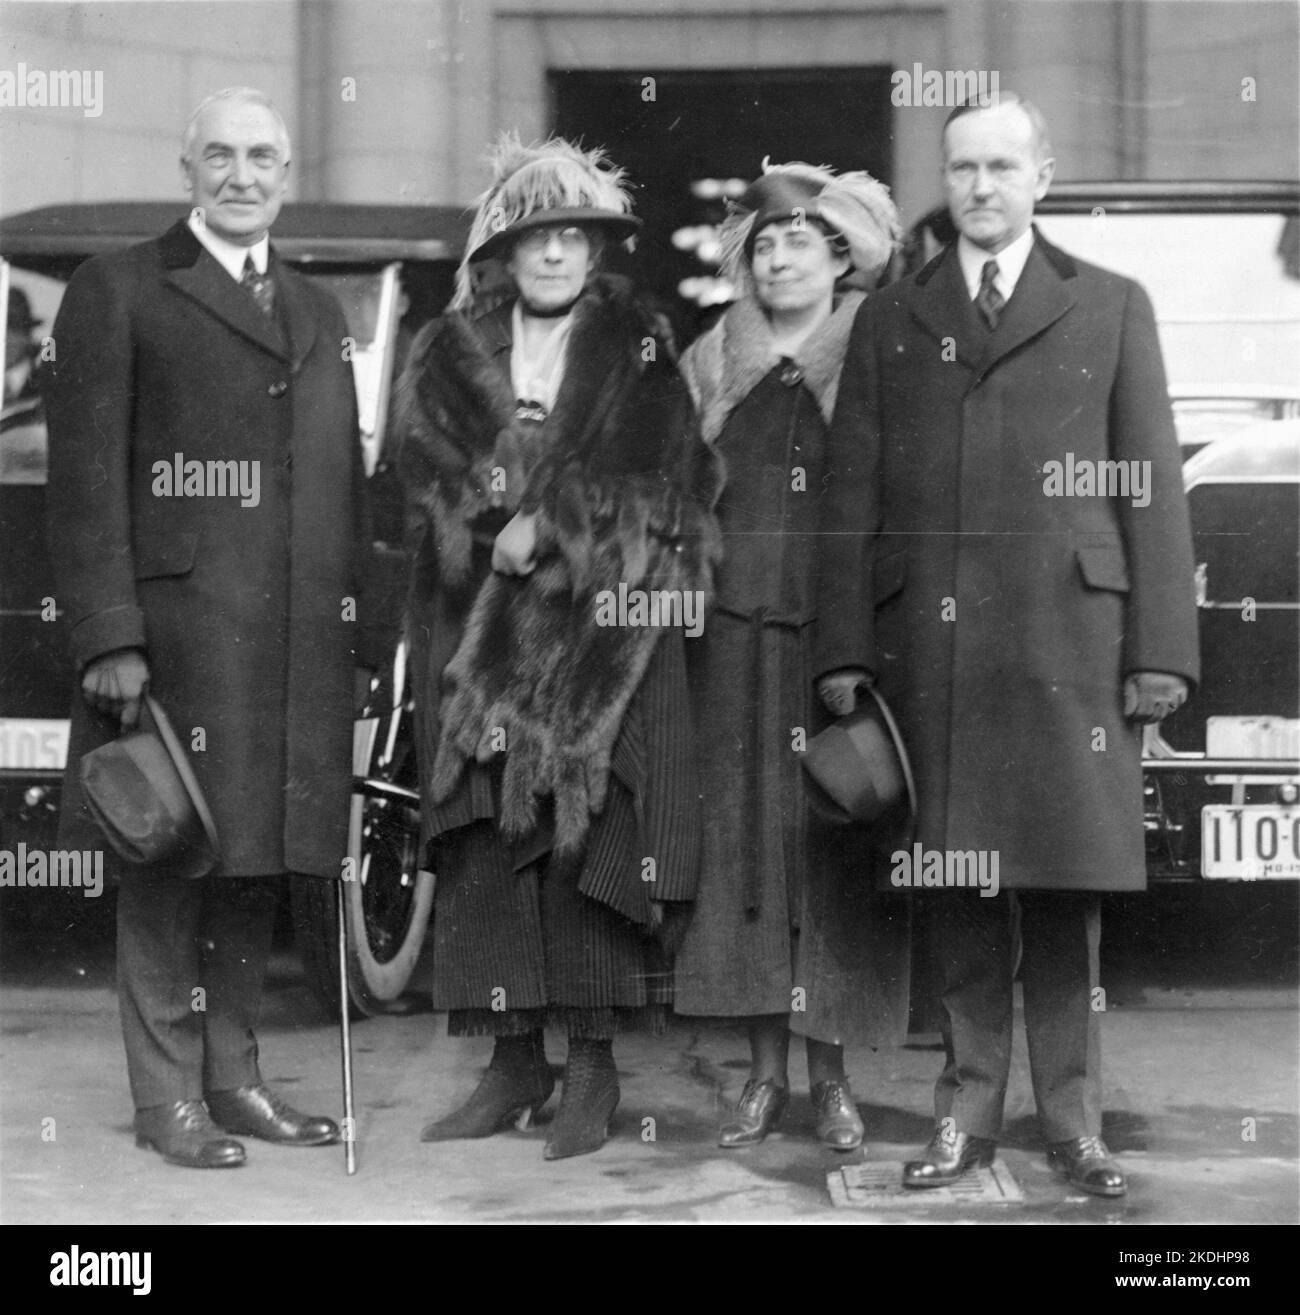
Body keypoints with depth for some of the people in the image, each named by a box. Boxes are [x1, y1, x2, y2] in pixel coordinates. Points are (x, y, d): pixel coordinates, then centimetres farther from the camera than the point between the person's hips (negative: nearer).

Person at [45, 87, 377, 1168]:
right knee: (170, 861, 0)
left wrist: (356, 624, 12)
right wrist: (108, 636, -13)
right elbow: (85, 479, -6)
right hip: (175, 626, -5)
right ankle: (167, 1097, 10)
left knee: (259, 860, 10)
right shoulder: (117, 293, 1)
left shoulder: (319, 312, 20)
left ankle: (234, 1075, 22)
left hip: (300, 645, 5)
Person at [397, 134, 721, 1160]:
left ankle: (594, 1065, 2)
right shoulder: (452, 352, 12)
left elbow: (654, 477, -5)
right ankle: (515, 1059, 10)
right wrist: (508, 507, -15)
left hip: (600, 624, -3)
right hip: (478, 633, 3)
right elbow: (429, 464, 1)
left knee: (586, 834, -6)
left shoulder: (637, 351, 6)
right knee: (487, 836, 1)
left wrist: (548, 524, -15)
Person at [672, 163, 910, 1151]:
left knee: (834, 842, -1)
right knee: (746, 834, 3)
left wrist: (856, 651, -13)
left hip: (843, 635, -3)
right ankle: (765, 1073, 11)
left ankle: (831, 1076, 10)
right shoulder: (713, 364, 12)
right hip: (738, 632, 3)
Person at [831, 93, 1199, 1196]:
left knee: (1068, 886, 2)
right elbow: (853, 495, 10)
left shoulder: (1110, 308, 12)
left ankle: (1072, 1118, 12)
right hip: (929, 642, 1)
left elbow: (1153, 485, 6)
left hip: (1070, 639, -1)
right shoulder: (889, 321, 15)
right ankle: (968, 1112, 13)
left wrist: (1163, 647, -3)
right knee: (955, 887, 3)